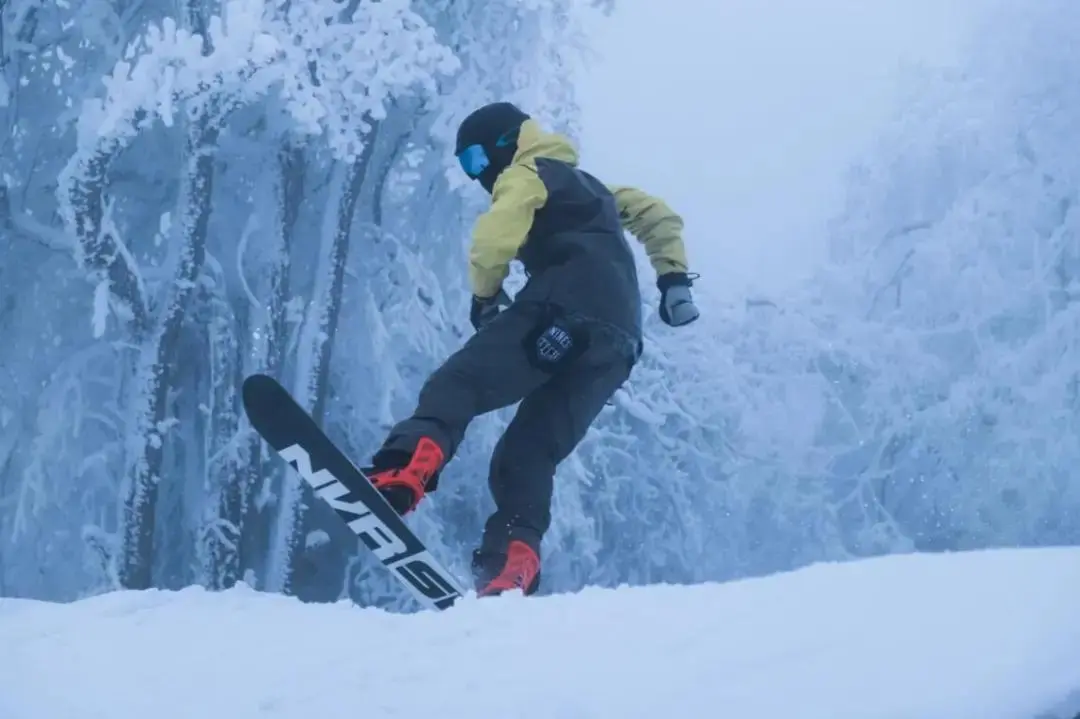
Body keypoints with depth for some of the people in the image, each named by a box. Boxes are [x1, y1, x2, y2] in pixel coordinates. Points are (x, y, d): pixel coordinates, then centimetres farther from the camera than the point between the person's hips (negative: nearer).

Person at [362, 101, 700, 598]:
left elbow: (496, 239, -6)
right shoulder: (588, 187, 39)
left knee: (456, 386, -17)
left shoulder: (527, 174, 12)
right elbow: (658, 216, 39)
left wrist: (485, 294, 11)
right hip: (616, 343, 7)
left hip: (561, 310, -7)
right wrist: (673, 278, 28)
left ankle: (405, 472, -44)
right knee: (528, 456, 4)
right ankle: (514, 563, -16)